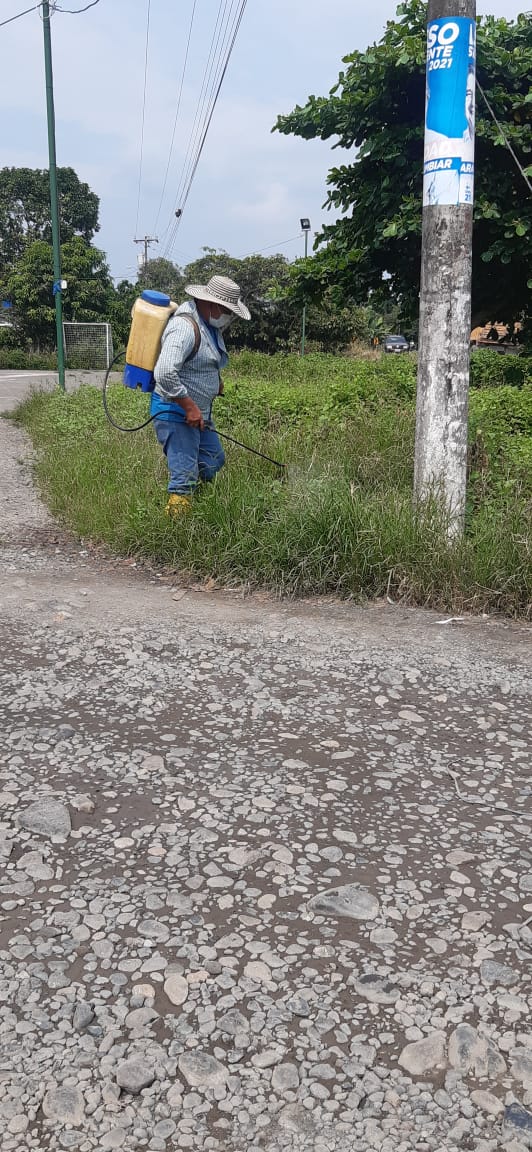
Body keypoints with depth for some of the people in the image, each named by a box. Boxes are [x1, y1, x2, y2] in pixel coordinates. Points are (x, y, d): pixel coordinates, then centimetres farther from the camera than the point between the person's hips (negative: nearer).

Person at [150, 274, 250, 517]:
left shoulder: (211, 323, 9)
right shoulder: (185, 327, -22)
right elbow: (164, 373, -33)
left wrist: (215, 380, 13)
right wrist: (190, 407, -27)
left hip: (198, 412, 10)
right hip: (176, 412, -10)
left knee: (213, 461, 18)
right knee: (185, 477, -9)